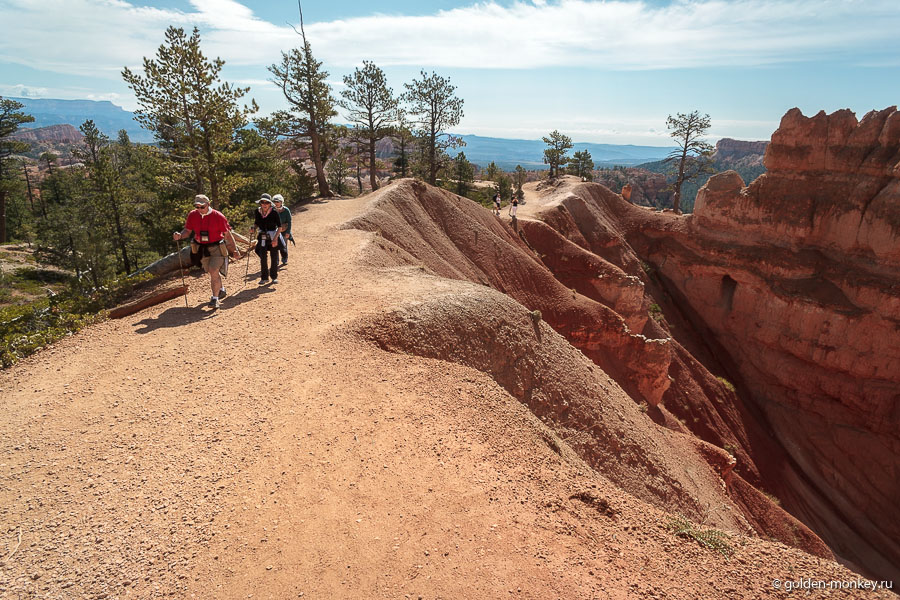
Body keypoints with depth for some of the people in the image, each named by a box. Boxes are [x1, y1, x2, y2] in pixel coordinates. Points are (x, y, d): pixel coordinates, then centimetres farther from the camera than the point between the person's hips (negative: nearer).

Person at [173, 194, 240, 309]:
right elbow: (188, 230, 5)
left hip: (217, 248, -5)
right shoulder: (192, 215, -1)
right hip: (202, 248, 5)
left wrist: (234, 250, -5)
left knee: (214, 271, -16)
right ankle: (221, 289, 43)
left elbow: (227, 234, -7)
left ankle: (215, 298, -8)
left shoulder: (218, 216, -12)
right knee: (212, 272, 18)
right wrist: (180, 235, -18)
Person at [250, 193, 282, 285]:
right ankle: (264, 277, 16)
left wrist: (275, 238, -18)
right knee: (263, 258, 3)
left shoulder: (274, 213, -14)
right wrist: (253, 228, -8)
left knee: (274, 258, 5)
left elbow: (279, 227, -10)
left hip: (273, 237, -3)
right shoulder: (257, 212, -3)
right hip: (262, 238, 3)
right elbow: (256, 223, 14)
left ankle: (274, 277, 20)